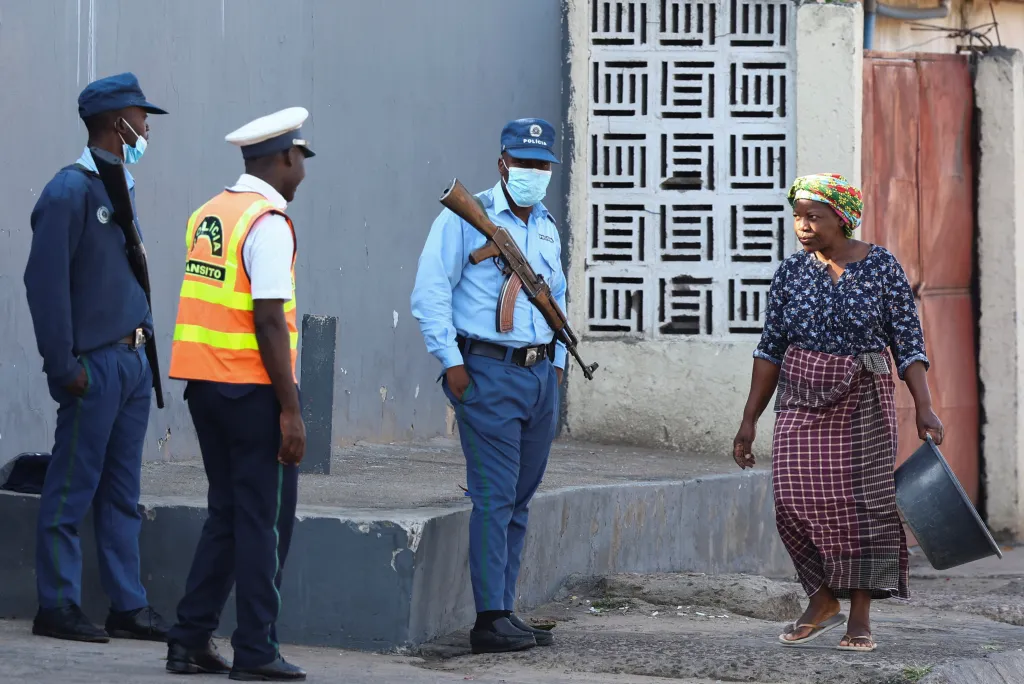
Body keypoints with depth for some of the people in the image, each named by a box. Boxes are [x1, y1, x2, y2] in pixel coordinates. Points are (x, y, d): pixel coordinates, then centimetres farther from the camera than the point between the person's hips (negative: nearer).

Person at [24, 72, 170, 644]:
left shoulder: (119, 191, 15)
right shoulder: (70, 192, -13)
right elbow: (45, 281, -16)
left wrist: (145, 347, 14)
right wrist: (64, 366, -17)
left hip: (132, 361, 9)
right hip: (95, 365, -9)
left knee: (122, 493, 11)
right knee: (73, 491, -3)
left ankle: (129, 606, 15)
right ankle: (58, 607, 2)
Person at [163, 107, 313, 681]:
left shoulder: (208, 214, 12)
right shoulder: (269, 223, -13)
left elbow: (215, 304, 13)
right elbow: (268, 320, -19)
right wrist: (290, 410, -17)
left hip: (204, 382, 8)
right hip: (253, 388, -8)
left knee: (227, 513, 16)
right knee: (263, 519, 0)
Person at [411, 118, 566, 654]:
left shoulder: (546, 228, 17)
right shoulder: (466, 219, -3)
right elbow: (430, 294, -7)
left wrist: (556, 363, 19)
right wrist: (451, 362, -12)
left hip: (540, 374, 7)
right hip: (488, 372, -7)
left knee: (519, 500, 8)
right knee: (495, 497, -11)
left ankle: (503, 612, 12)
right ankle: (491, 619, -11)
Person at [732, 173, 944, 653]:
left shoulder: (881, 267, -4)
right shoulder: (791, 272, 4)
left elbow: (908, 342, -4)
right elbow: (770, 349, 7)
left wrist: (924, 407, -13)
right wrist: (750, 420, 4)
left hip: (863, 401, -2)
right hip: (803, 401, 2)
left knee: (863, 501, -6)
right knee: (797, 500, -8)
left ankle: (860, 618, 0)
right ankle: (823, 603, 9)